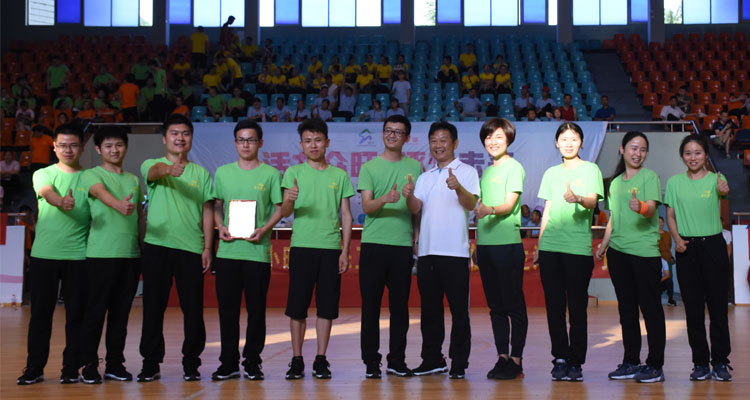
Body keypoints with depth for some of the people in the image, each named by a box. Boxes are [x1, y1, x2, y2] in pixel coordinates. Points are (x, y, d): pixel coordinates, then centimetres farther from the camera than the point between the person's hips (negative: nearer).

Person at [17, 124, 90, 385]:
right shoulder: (43, 174, 6)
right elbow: (47, 193, -17)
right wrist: (62, 201, -41)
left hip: (78, 255, 0)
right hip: (44, 253, 0)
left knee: (76, 313, 1)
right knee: (40, 312, 4)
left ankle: (71, 368, 11)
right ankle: (34, 368, 15)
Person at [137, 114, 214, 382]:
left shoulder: (201, 173, 12)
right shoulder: (152, 165, 6)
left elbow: (207, 210, 10)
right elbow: (156, 170, -19)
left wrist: (207, 247, 1)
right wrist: (169, 169, -43)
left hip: (192, 247, 1)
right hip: (157, 244, -1)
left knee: (193, 308, 1)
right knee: (153, 306, 3)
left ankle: (191, 362, 13)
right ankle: (151, 362, 13)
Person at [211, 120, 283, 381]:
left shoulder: (271, 174, 4)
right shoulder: (223, 172, 11)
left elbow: (279, 209, 3)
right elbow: (216, 206, 16)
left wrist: (264, 229, -12)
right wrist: (220, 227, -2)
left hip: (258, 250, -2)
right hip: (228, 250, 2)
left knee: (256, 308, 1)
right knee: (227, 308, 4)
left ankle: (252, 361, 13)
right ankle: (228, 362, 14)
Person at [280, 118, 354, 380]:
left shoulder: (340, 175, 10)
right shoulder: (294, 173, 6)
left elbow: (346, 215, 11)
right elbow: (284, 212, -2)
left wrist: (345, 251, 3)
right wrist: (290, 201, -26)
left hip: (331, 247, 1)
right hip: (301, 247, -1)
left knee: (327, 306, 2)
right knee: (297, 305, 0)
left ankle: (321, 360, 11)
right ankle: (297, 360, 8)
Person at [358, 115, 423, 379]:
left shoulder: (415, 168, 11)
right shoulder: (369, 167, 5)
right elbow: (366, 206, -5)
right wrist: (386, 199, -25)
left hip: (403, 244, 1)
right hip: (374, 243, -1)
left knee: (400, 305, 5)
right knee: (371, 304, 0)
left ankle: (397, 361, 13)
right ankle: (371, 362, 7)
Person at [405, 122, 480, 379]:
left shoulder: (466, 172, 3)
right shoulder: (425, 177, 19)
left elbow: (471, 203, -12)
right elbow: (416, 208, 7)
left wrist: (458, 188, -33)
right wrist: (409, 196, -16)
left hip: (455, 251, -5)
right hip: (427, 251, 5)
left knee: (459, 310, -2)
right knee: (430, 309, 10)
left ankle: (459, 363, 4)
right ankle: (432, 360, 18)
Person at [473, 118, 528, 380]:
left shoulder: (514, 167, -2)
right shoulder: (486, 172, 19)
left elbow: (510, 204, -13)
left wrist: (490, 210, -32)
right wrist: (477, 243, 16)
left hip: (508, 243, -7)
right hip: (485, 244, 7)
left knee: (514, 304, -3)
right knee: (496, 306, 10)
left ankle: (516, 361, 0)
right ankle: (502, 357, 16)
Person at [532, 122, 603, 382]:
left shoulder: (590, 169, 5)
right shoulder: (551, 173, 17)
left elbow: (593, 201, -10)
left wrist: (578, 199, -32)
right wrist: (538, 246, 14)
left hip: (578, 247, -4)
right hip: (550, 246, 4)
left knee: (577, 306, -3)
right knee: (554, 305, 3)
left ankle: (575, 362, 3)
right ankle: (560, 359, 8)